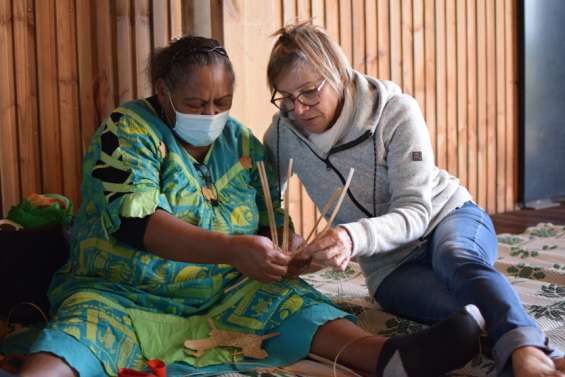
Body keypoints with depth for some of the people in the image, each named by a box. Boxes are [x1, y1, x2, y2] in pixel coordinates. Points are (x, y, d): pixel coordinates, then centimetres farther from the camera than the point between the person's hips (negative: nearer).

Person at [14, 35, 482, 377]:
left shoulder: (243, 144, 11)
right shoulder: (127, 131, -6)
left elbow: (273, 221, 15)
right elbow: (135, 222, -21)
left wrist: (293, 249, -11)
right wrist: (232, 249, -32)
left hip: (226, 297, 3)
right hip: (123, 293, -3)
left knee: (287, 298, -23)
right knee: (86, 323, -33)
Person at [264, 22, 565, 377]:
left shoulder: (396, 111, -17)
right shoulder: (285, 131, -8)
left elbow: (415, 213, -23)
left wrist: (355, 237, -43)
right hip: (391, 264, 2)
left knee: (456, 260, -40)